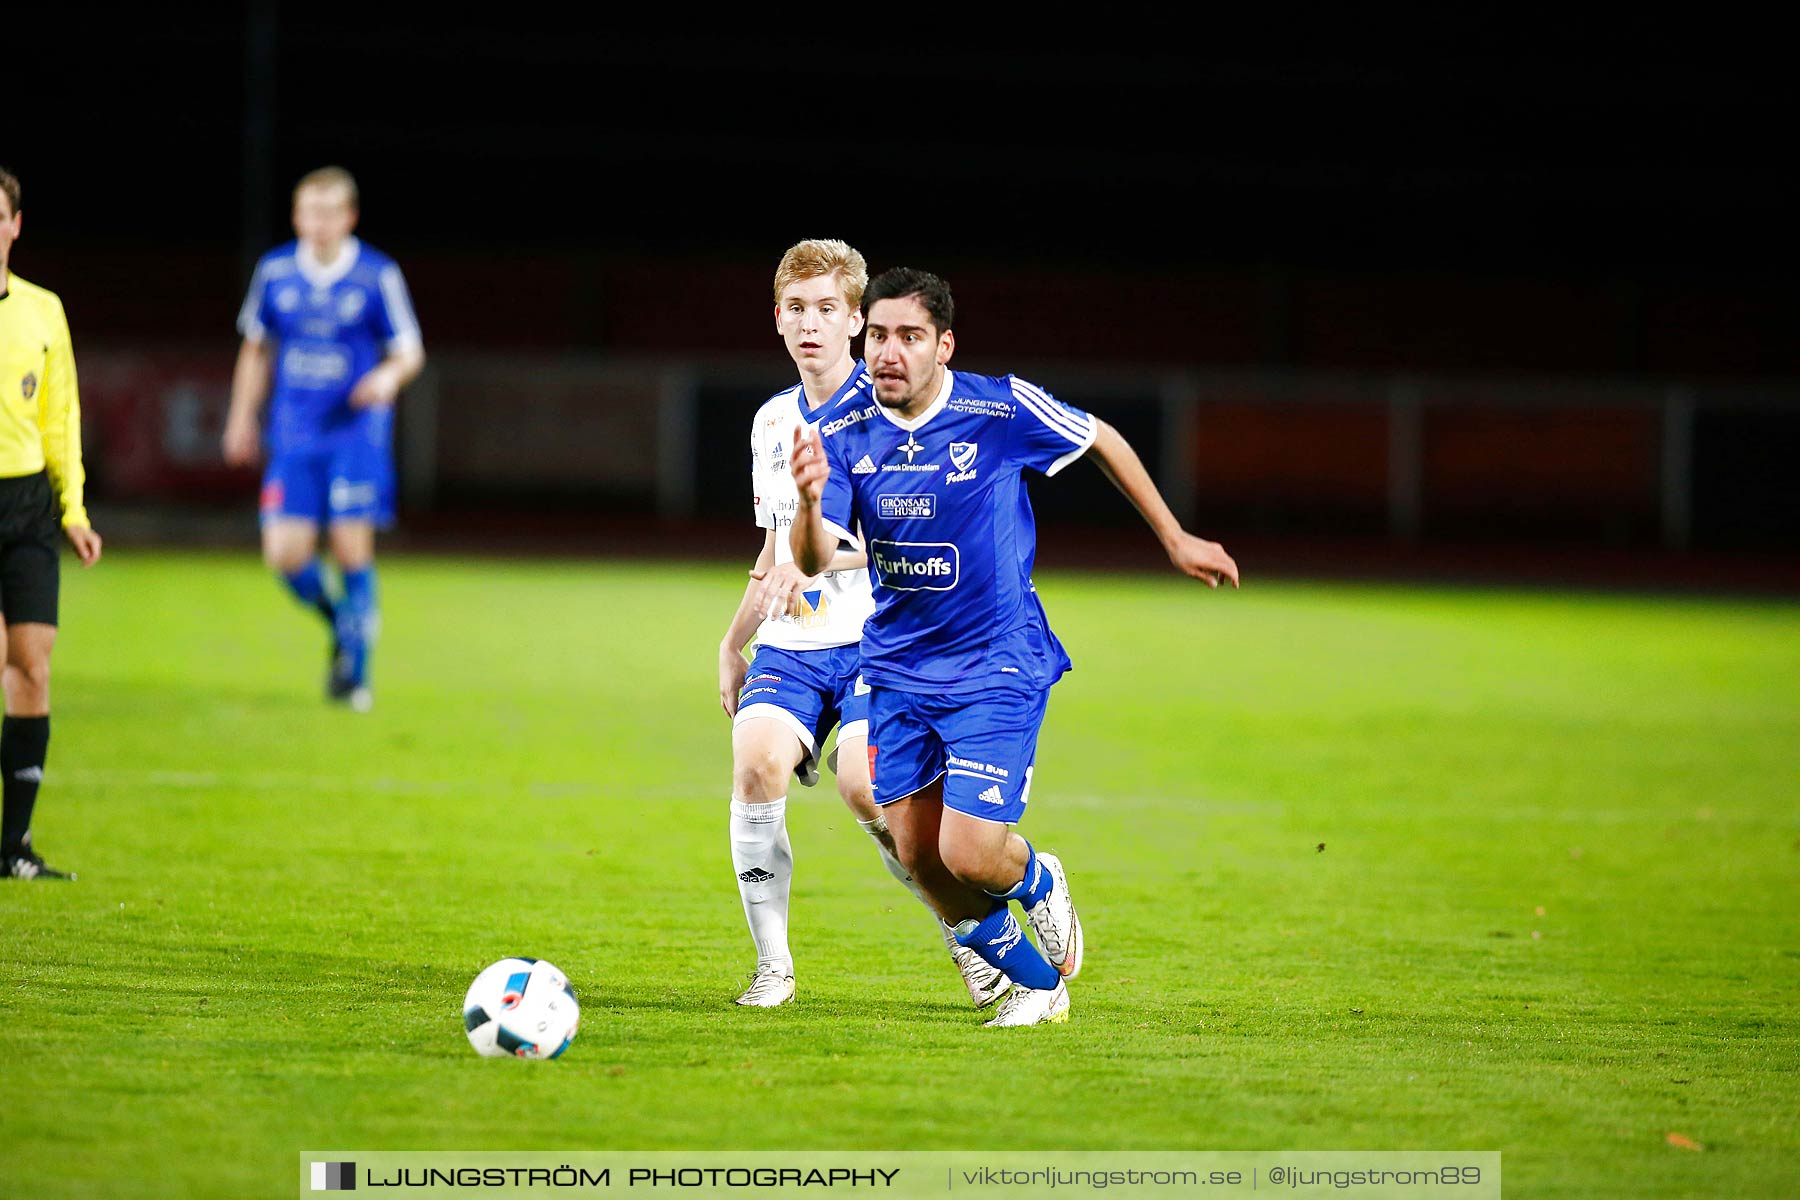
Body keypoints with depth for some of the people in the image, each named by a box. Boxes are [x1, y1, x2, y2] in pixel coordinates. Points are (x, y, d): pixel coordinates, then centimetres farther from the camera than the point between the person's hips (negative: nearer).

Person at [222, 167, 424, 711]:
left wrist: (390, 375, -19)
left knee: (352, 548, -7)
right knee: (285, 554, -7)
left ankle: (355, 671, 7)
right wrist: (242, 417, 15)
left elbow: (410, 352, 3)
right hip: (294, 436, 3)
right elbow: (256, 348, 18)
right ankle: (339, 624, 23)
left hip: (356, 435, -3)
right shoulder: (275, 272, 4)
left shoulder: (378, 276, -4)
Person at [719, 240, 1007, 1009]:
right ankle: (772, 966, -13)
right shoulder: (772, 421, 17)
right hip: (789, 648, 5)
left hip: (876, 640, -5)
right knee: (757, 761, -22)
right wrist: (734, 641, 29)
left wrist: (822, 560, -26)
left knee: (864, 783, -24)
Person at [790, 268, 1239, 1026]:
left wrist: (1175, 539, 10)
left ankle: (1037, 881, 24)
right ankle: (1036, 983, 27)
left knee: (968, 854, -14)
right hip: (898, 670, 4)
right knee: (918, 855, 4)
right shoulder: (842, 435, -8)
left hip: (997, 668, -4)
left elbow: (1102, 442, 2)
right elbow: (813, 559, -15)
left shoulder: (1003, 409, -15)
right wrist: (810, 501, -37)